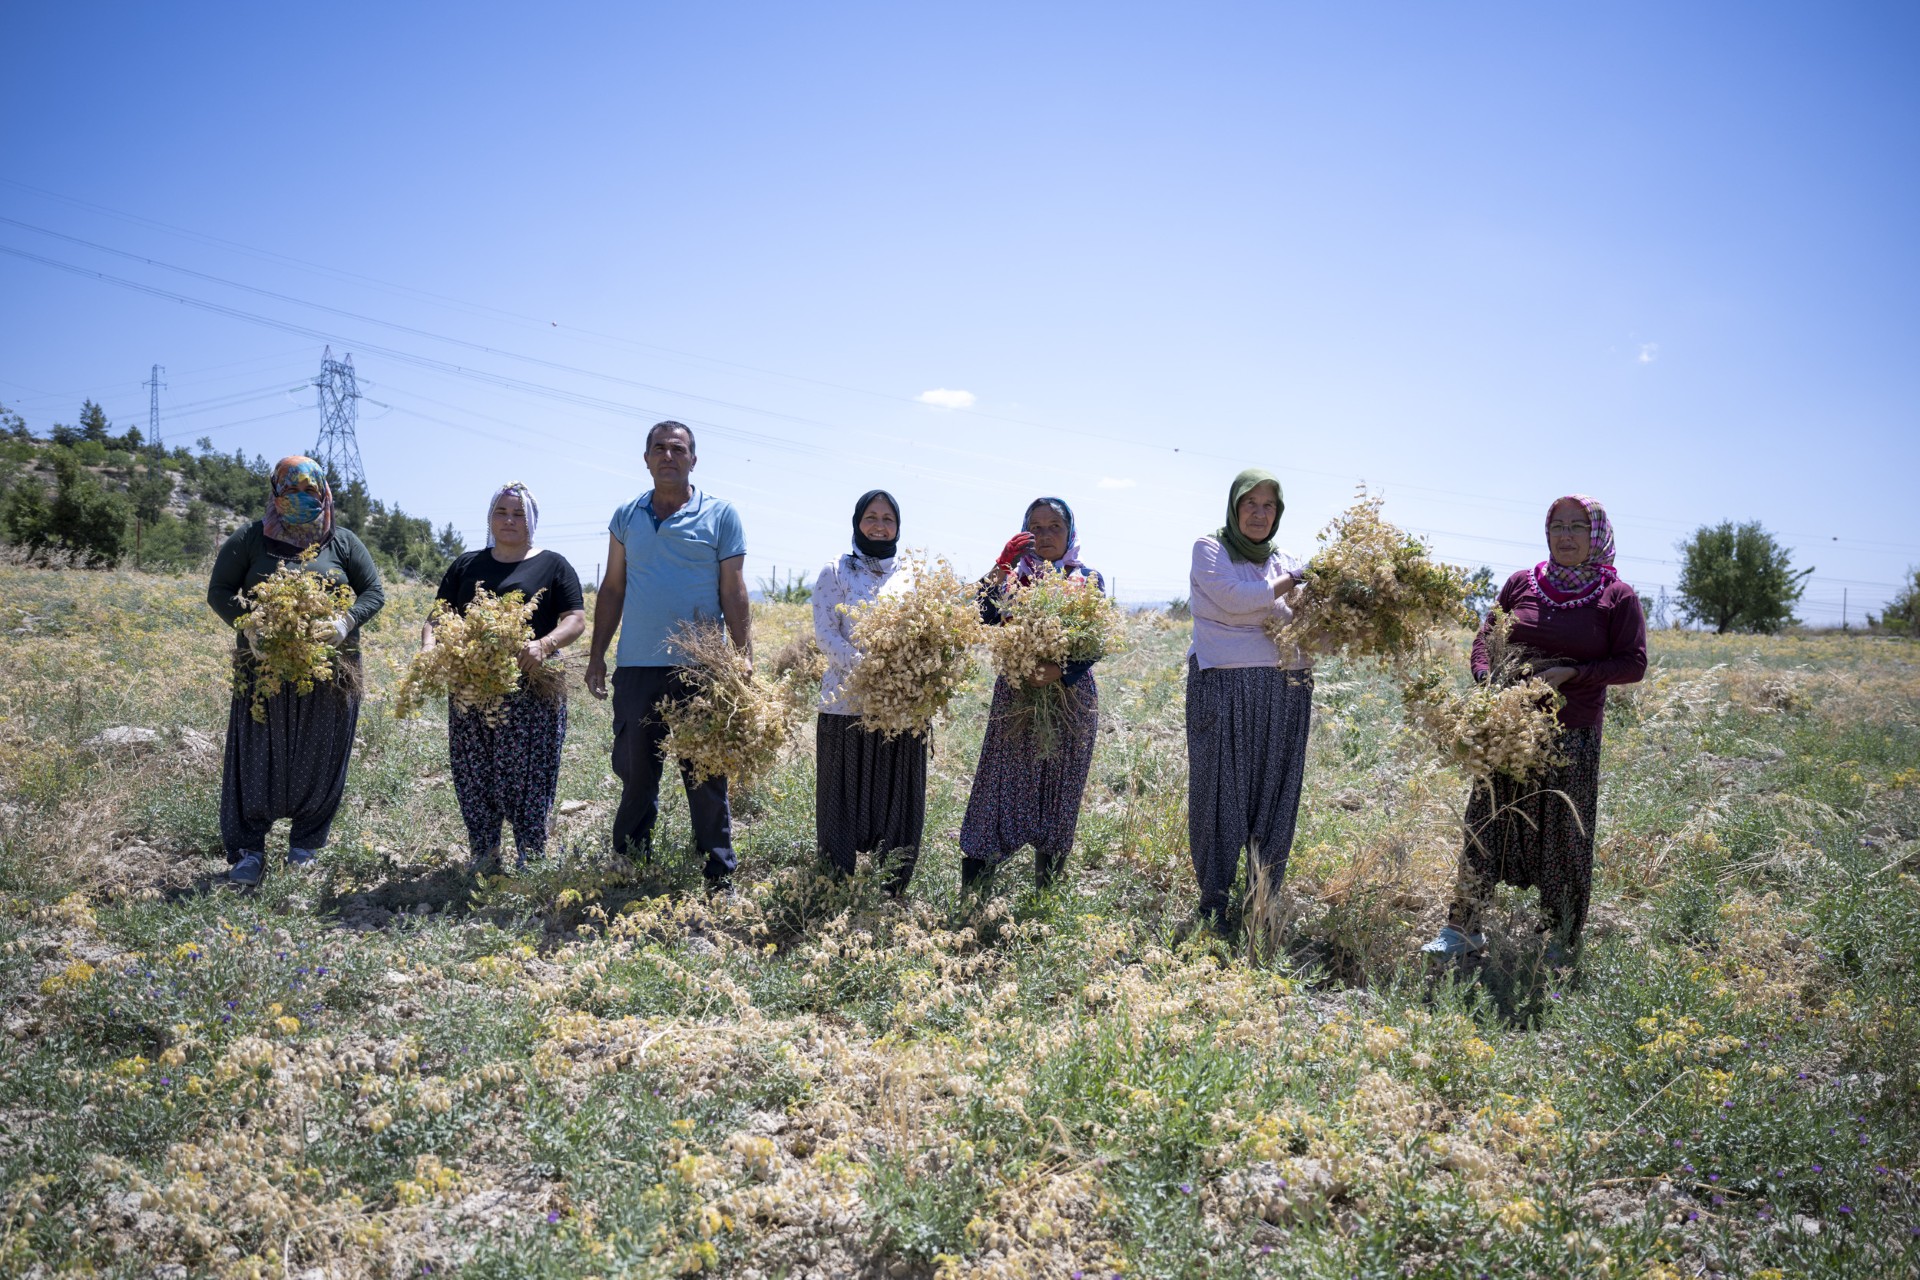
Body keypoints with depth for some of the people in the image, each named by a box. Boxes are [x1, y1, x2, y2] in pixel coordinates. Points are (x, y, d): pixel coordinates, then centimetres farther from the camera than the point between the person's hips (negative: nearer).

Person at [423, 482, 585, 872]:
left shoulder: (552, 566, 7)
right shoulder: (466, 566, 17)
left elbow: (576, 620, -1)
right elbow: (438, 617, 13)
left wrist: (545, 644, -21)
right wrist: (429, 644, -10)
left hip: (532, 687, -3)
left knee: (527, 777, -4)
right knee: (472, 775, 3)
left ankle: (532, 861, 7)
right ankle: (483, 856, 15)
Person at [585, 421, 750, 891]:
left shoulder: (721, 515, 2)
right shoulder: (626, 517, 12)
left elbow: (734, 595, 0)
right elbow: (612, 590, 15)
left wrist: (745, 663, -6)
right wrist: (596, 655, 11)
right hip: (636, 666, 3)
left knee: (706, 777, 2)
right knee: (634, 773, 10)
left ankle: (719, 880, 11)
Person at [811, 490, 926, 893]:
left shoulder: (913, 574, 12)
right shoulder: (836, 572, 5)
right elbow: (825, 634, -4)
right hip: (847, 702, -2)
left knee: (898, 798, 5)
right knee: (844, 797, 2)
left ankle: (892, 895, 14)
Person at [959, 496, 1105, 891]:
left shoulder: (1089, 579, 5)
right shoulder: (1014, 576, 6)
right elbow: (984, 619, -11)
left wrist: (1062, 671, -21)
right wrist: (1000, 568, -18)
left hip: (1071, 699, 1)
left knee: (1059, 797, 6)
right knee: (1001, 792, -4)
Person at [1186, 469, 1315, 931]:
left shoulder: (1285, 562, 17)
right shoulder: (1210, 549, 5)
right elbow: (1235, 597, -13)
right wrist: (1285, 586, -3)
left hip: (1284, 691, 4)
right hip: (1224, 687, -4)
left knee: (1275, 795, 4)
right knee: (1221, 793, -1)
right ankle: (1214, 906, 7)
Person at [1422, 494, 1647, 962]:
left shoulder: (1618, 598, -3)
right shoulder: (1521, 584, 6)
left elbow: (1633, 663, -4)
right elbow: (1486, 639, 13)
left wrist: (1572, 673, -16)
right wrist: (1486, 682, -6)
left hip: (1572, 735, -3)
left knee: (1564, 836, 6)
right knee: (1485, 823, 7)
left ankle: (1560, 942, 20)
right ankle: (1463, 928, 17)